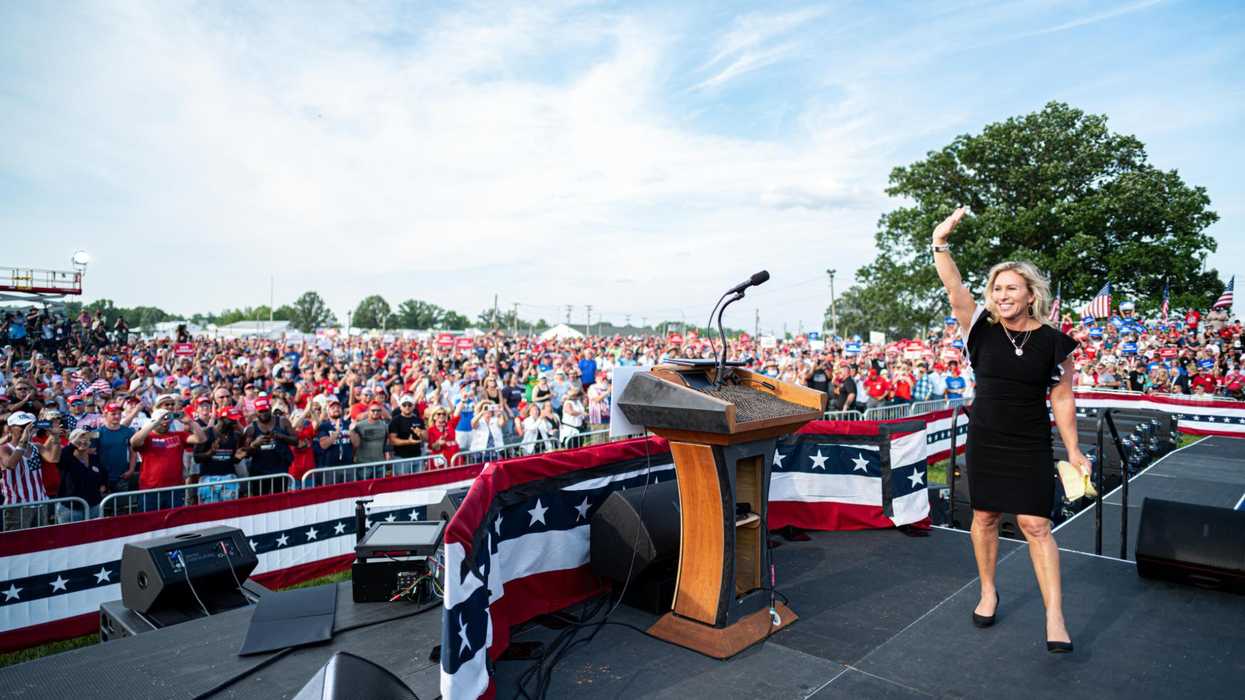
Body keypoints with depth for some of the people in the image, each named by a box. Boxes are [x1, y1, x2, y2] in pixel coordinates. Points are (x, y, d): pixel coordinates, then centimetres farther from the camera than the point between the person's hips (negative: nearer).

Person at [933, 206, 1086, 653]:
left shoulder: (1054, 343, -6)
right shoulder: (982, 332, -4)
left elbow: (1062, 400, 0)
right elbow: (956, 291, -18)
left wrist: (1074, 451, 1)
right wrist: (941, 245, -31)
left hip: (1030, 449, -2)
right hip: (984, 444, 2)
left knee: (1036, 525, -3)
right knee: (985, 518, 12)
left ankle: (1054, 617, 5)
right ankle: (988, 592, 31)